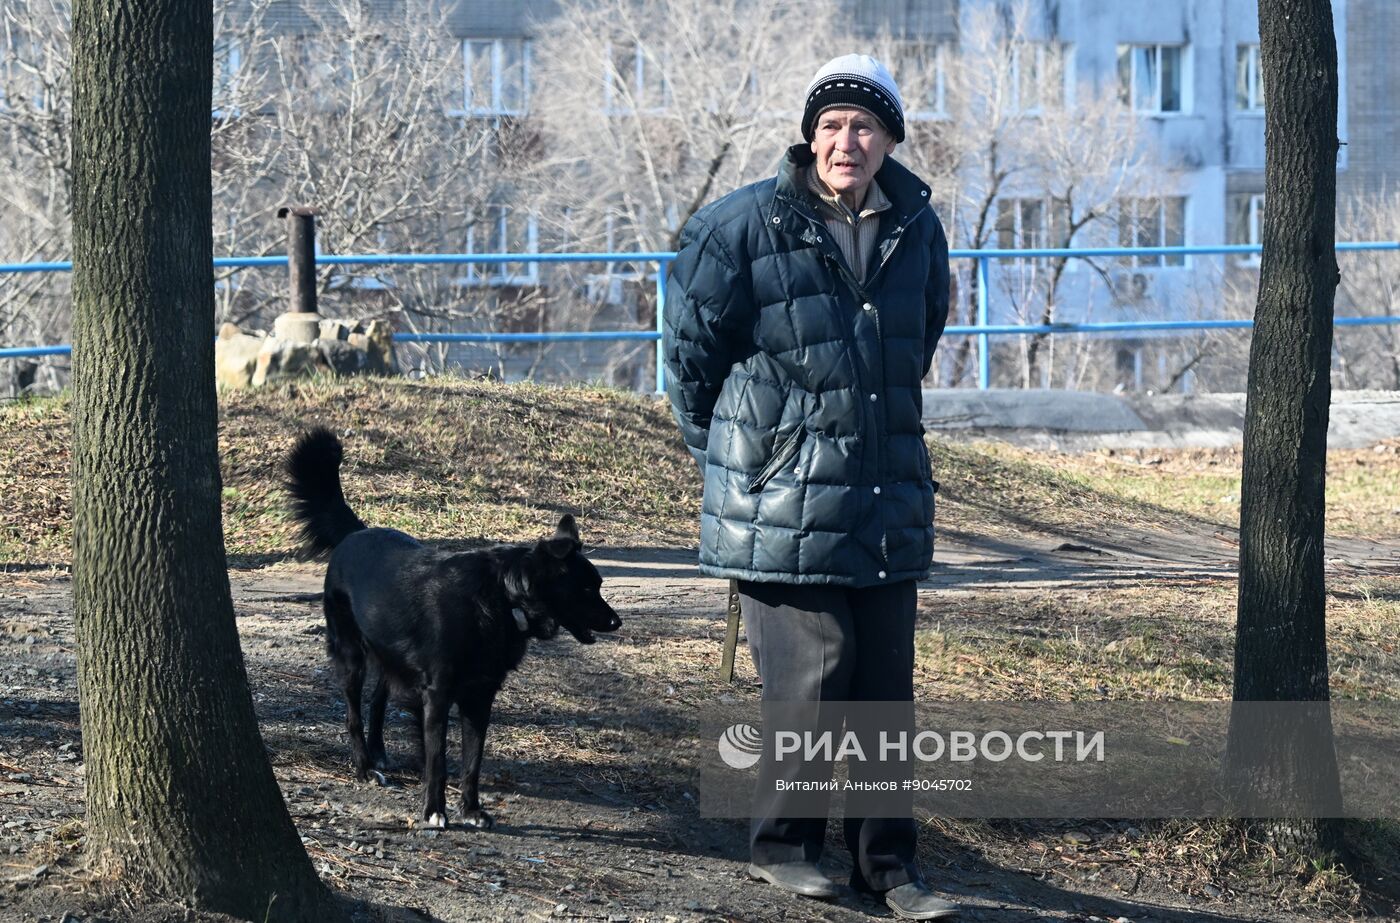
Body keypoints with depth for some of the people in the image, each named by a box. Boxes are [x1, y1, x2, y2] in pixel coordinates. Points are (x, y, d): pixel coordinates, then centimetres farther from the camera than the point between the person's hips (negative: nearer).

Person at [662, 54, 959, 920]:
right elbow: (692, 351, 2)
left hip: (890, 505, 5)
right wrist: (730, 460, 10)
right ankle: (783, 844, 14)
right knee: (811, 674, -4)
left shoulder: (918, 230, 6)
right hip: (784, 510, -5)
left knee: (887, 685, 7)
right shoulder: (745, 226, -8)